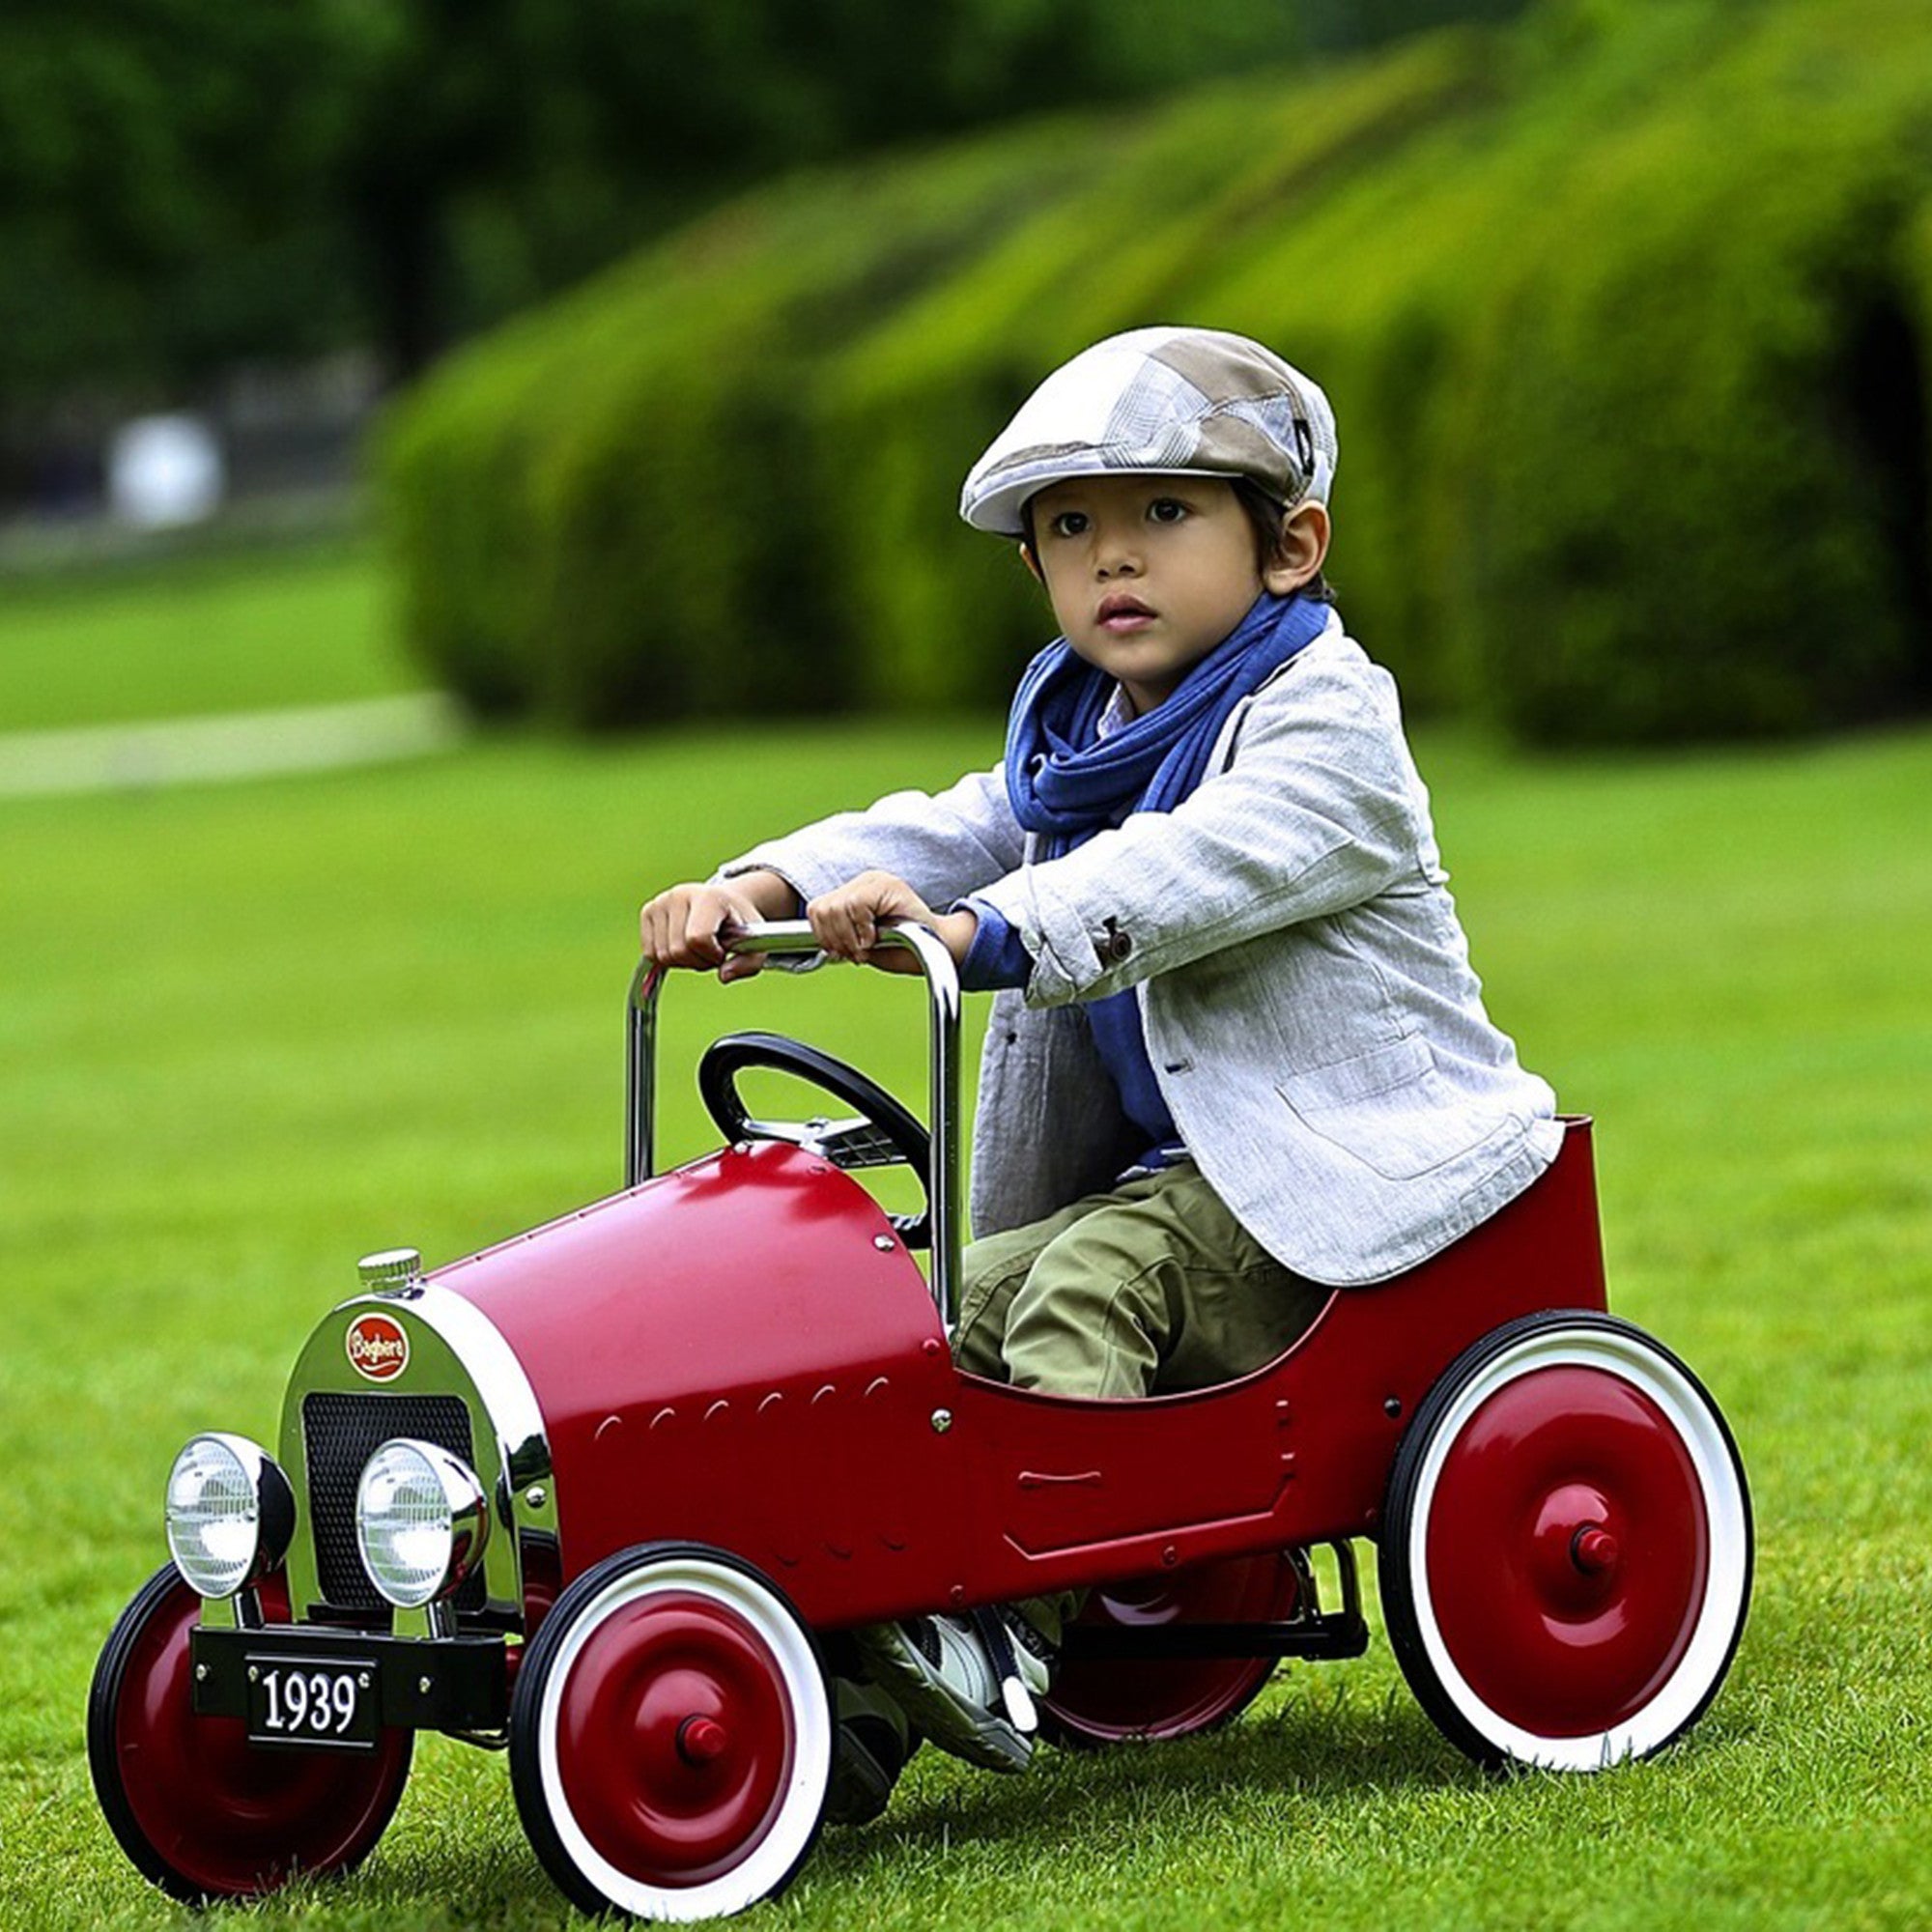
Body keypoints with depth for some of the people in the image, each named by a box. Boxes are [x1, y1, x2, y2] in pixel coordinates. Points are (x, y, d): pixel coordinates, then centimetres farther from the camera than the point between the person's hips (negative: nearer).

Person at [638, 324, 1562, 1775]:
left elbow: (1191, 873, -31)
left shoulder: (1320, 729, -12)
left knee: (1093, 1278, -27)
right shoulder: (1077, 742, 15)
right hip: (1176, 1168, 8)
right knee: (968, 1301, -11)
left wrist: (983, 929, -46)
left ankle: (1004, 1634, -34)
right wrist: (767, 889, -20)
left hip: (1346, 1176, -8)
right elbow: (947, 837, 1)